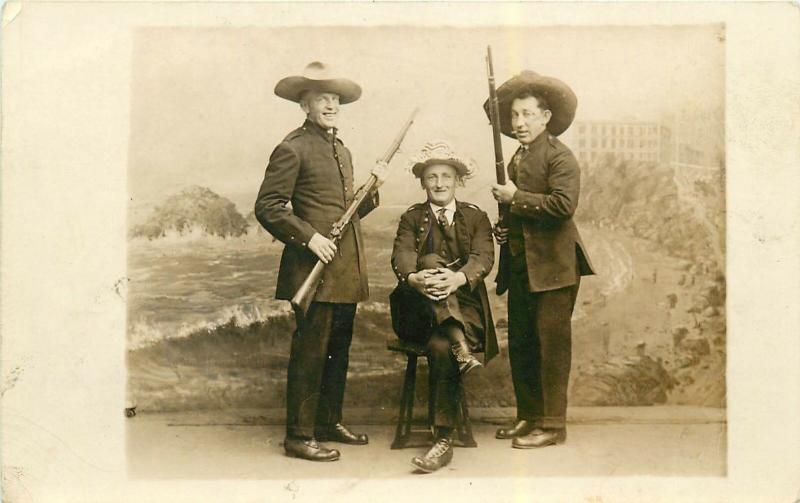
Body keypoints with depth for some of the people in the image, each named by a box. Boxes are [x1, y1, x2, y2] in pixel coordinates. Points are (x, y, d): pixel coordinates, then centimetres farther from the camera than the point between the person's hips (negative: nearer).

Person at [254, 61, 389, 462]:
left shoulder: (342, 151, 20)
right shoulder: (292, 149, -6)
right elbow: (267, 207, -12)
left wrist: (373, 188, 7)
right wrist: (309, 237, -18)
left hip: (346, 271, 8)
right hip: (315, 268, -8)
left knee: (338, 350, 15)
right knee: (310, 353, -4)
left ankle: (329, 422, 27)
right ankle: (299, 436, 4)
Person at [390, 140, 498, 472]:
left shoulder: (476, 217, 12)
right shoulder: (412, 218, 14)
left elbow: (483, 257, -7)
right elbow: (401, 255, -6)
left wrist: (458, 277, -31)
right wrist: (413, 277, -32)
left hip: (465, 310, -1)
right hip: (419, 313, 1)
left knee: (441, 346, -33)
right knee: (430, 261, -29)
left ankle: (443, 440, -29)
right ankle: (462, 350, -38)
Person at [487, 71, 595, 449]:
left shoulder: (559, 156, -8)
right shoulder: (517, 159, 18)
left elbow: (563, 204, -23)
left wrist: (515, 198, -16)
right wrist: (505, 230, 11)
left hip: (552, 266, -9)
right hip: (520, 265, 9)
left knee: (551, 345, -4)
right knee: (520, 345, 12)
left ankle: (552, 425, 3)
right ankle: (528, 417, 23)